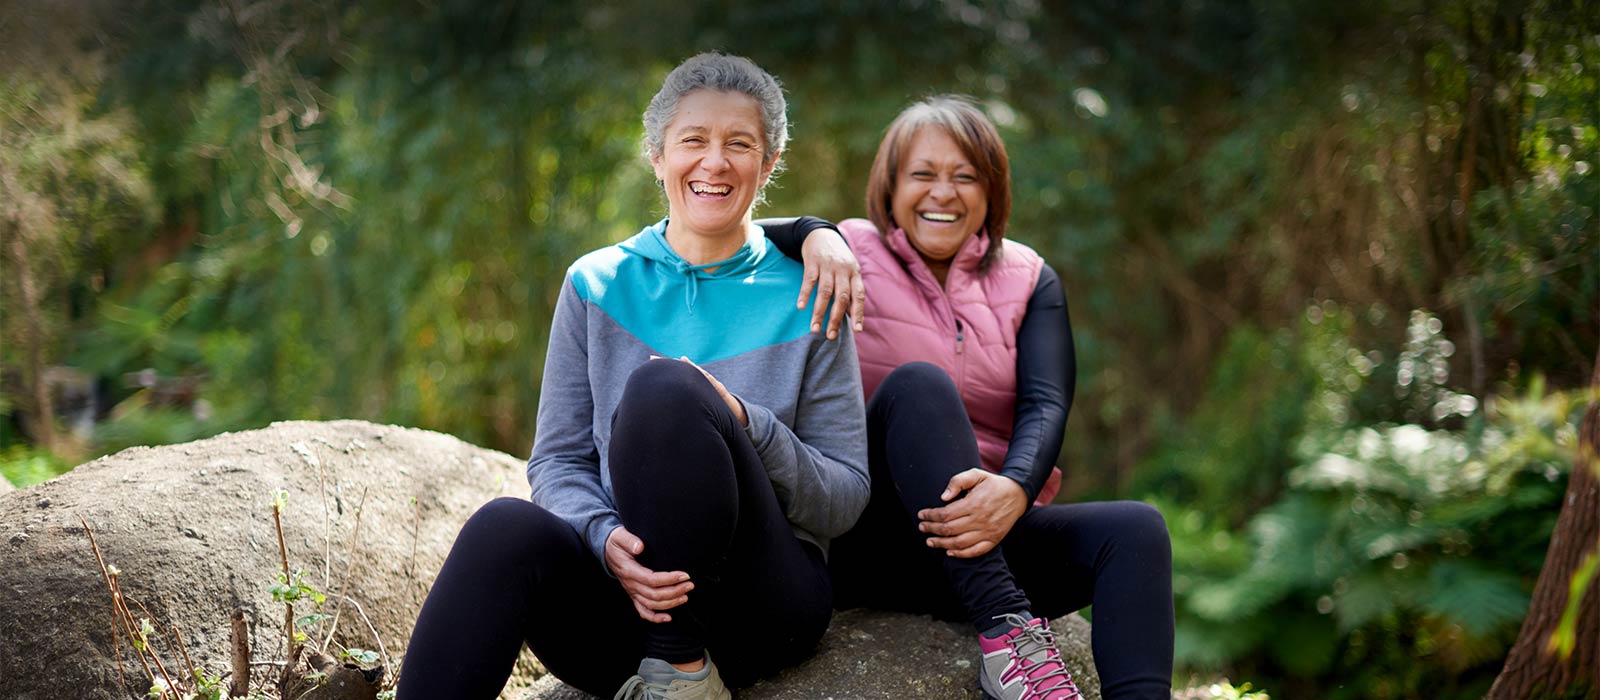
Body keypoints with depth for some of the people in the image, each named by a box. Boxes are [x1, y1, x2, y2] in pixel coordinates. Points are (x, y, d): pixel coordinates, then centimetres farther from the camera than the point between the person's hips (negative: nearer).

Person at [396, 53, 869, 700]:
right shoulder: (596, 285, 11)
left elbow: (847, 497, 4)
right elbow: (557, 461, 7)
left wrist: (745, 427, -15)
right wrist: (607, 539, -15)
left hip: (760, 607, -1)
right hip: (619, 595, 1)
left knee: (665, 387, -27)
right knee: (506, 528, -33)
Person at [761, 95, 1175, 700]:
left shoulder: (1027, 279, 12)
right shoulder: (852, 257, 4)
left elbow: (1046, 406, -3)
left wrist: (1014, 490, -25)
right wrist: (812, 236, -26)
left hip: (987, 529, 3)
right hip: (869, 537, -3)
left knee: (1136, 528, -23)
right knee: (918, 383, -29)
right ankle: (1005, 629, -40)